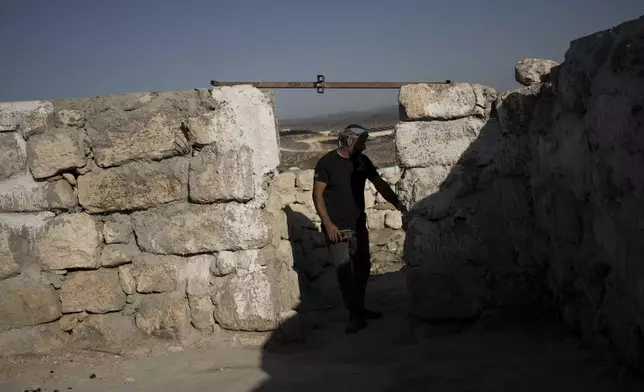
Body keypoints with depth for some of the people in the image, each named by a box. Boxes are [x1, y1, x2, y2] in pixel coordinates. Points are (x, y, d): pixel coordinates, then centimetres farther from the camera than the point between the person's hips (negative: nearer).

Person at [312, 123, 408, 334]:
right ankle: (356, 316, -2)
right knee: (344, 271, -7)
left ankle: (359, 308, 28)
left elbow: (381, 185, 8)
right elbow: (317, 195, -11)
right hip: (337, 228, -6)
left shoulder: (362, 161, 5)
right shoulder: (326, 163, -11)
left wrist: (400, 206, -1)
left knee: (362, 268, 13)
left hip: (359, 225, 6)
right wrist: (328, 224, -18)